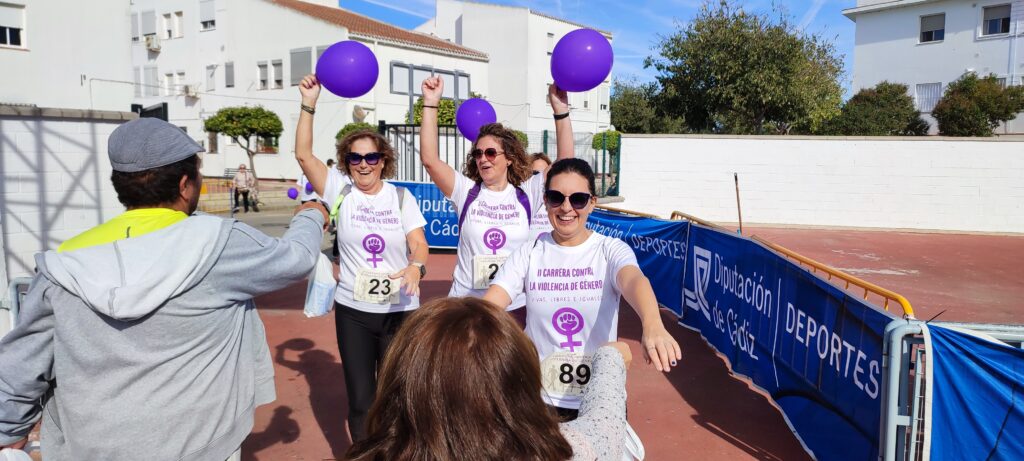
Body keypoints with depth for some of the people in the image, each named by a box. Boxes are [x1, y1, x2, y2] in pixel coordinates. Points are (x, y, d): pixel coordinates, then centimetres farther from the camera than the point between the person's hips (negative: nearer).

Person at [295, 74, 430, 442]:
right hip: (353, 310, 0)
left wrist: (416, 267, -27)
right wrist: (309, 105, -16)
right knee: (360, 398, 10)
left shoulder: (401, 196, 1)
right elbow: (303, 154, -9)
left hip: (400, 309, 0)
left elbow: (419, 243, -6)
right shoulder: (340, 191, 0)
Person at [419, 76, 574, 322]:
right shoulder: (466, 191, -1)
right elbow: (430, 159, -12)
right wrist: (431, 103, -17)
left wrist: (561, 111, -19)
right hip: (466, 305, 0)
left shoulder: (527, 193, -2)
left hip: (516, 306, 0)